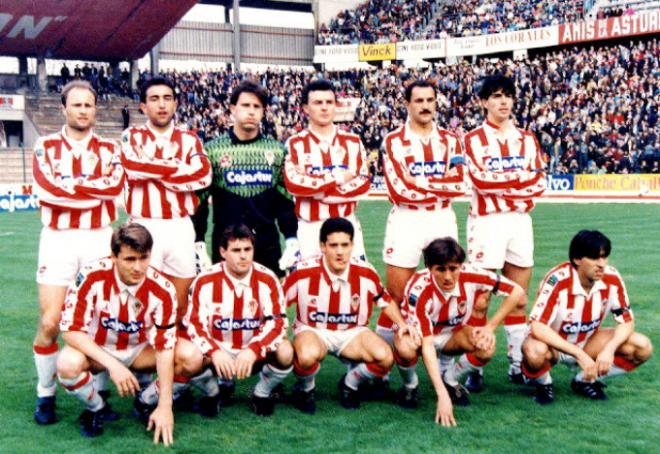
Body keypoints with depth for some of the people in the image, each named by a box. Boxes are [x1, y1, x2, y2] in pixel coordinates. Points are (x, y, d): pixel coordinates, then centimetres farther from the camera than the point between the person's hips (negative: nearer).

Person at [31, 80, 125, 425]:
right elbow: (45, 189, -12)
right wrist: (96, 192, -10)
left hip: (99, 239, 1)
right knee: (50, 323, -4)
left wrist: (69, 184, -11)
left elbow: (116, 186, -11)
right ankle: (45, 395, 13)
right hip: (57, 240, -1)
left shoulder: (109, 149, 8)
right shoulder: (46, 147, 6)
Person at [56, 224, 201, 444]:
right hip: (96, 349, -1)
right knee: (68, 364, -35)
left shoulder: (162, 290, -22)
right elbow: (71, 330, -24)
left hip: (140, 349, 2)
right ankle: (96, 409, -2)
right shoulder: (91, 276, -26)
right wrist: (113, 365, -35)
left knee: (190, 356, -24)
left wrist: (165, 406, -23)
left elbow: (164, 347, -19)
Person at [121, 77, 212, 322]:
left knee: (180, 305, 7)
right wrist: (179, 167, -9)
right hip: (145, 227, -2)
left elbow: (203, 174, -8)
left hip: (181, 228, 2)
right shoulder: (133, 136, 5)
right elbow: (131, 166, -17)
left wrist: (151, 168, -9)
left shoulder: (189, 139, 10)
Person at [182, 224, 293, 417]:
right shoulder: (205, 281, -10)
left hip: (256, 354, 0)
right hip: (218, 352, 0)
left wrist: (253, 350, -33)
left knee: (285, 352, -30)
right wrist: (214, 351, -33)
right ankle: (214, 392, 5)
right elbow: (194, 324, -13)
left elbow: (277, 322, -15)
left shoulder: (267, 279, -9)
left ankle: (262, 393, 4)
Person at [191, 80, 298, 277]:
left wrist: (292, 241, 0)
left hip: (268, 245, 2)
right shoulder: (213, 150, 2)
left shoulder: (277, 151, 8)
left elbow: (286, 199, 9)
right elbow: (199, 199, 3)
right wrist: (198, 244, -3)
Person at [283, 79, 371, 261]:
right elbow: (293, 184, -13)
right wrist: (338, 177, -9)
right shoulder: (295, 144, 1)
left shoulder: (352, 142, 7)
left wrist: (313, 185, -12)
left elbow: (363, 183, -4)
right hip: (310, 227, -1)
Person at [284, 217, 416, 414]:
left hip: (352, 333, 3)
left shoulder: (366, 273, -12)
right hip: (312, 330, -3)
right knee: (308, 356, -39)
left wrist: (402, 324, -9)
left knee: (385, 358, -25)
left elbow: (386, 301, 6)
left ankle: (350, 384, 9)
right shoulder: (304, 272, -18)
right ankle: (304, 390, -1)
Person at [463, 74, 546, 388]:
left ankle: (517, 364, 16)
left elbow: (539, 182, 3)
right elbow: (480, 180, -14)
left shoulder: (527, 139, 13)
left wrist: (500, 182, -10)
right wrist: (521, 179, -7)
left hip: (520, 221, 5)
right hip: (487, 221, -4)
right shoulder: (474, 139, 0)